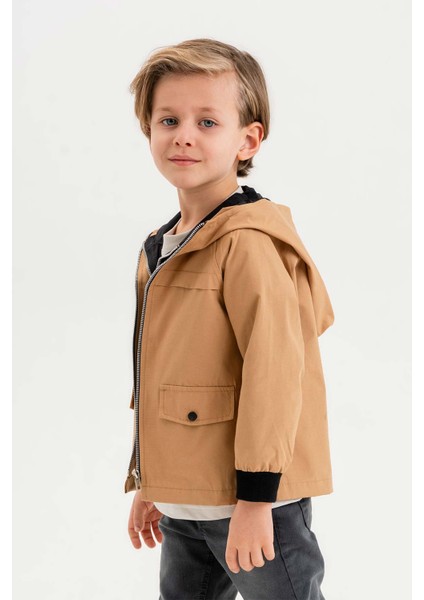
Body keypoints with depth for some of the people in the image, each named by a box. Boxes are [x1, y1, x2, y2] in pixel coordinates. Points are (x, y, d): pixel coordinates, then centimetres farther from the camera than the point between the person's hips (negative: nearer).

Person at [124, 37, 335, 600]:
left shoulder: (250, 243, -17)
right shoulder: (159, 248, 9)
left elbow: (274, 372, -22)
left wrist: (255, 500, -22)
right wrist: (148, 482, 19)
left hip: (251, 500, -8)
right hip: (182, 503, 8)